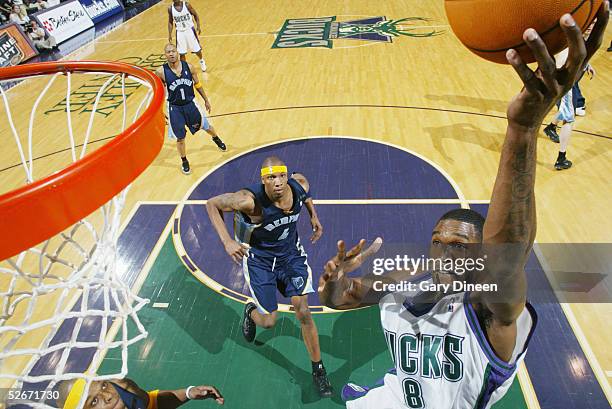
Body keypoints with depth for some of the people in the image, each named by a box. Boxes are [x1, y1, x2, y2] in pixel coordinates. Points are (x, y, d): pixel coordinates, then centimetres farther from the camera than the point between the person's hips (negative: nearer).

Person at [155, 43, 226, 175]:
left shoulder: (188, 67, -11)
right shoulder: (161, 72, -16)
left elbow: (197, 84, 4)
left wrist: (206, 100, 11)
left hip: (190, 103, 2)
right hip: (175, 108, -2)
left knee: (206, 126, 20)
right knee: (180, 137, 6)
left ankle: (217, 139, 55)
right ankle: (184, 162, 30)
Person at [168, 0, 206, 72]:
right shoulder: (170, 8, -5)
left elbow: (195, 15, 0)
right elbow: (170, 22, 6)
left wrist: (198, 26, -10)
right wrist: (170, 34, 0)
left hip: (189, 30, -1)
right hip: (180, 32, 1)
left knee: (197, 49, 11)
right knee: (181, 53, 2)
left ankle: (202, 61, 41)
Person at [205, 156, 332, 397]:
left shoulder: (299, 185, -20)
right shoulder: (250, 200, -34)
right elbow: (212, 204, -20)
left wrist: (313, 216, -2)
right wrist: (227, 242, -30)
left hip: (291, 253, 3)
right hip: (259, 258, -2)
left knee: (303, 312, -2)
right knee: (269, 321, 2)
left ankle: (318, 370, 19)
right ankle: (251, 312, 43)